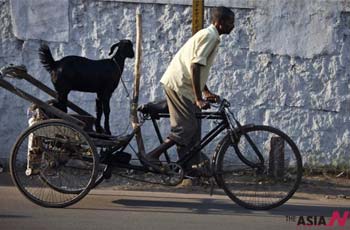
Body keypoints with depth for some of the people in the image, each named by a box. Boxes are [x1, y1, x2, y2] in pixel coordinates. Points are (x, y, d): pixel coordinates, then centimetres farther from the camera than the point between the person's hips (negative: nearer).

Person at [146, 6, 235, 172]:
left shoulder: (207, 35, 19)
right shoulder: (210, 36, -12)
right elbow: (195, 67, -21)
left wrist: (206, 92, 26)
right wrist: (199, 99, -22)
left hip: (179, 84, 10)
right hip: (179, 85, -10)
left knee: (193, 129, 10)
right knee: (187, 128, -10)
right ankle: (153, 156, -9)